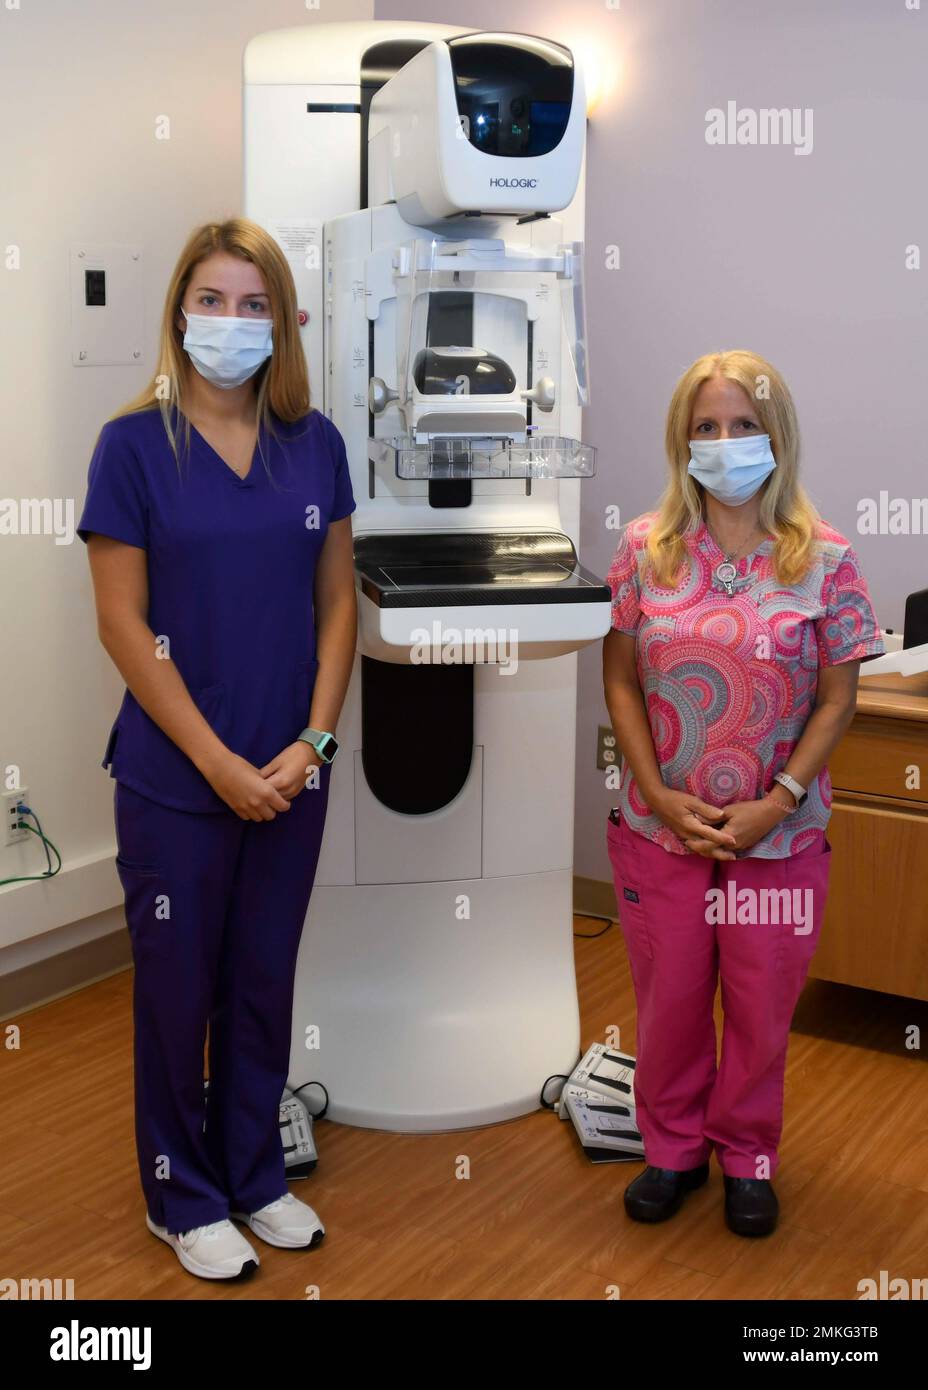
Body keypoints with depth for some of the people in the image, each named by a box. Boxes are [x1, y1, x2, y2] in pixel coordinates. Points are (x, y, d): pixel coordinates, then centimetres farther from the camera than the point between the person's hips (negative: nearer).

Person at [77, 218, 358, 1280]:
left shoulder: (314, 441, 2)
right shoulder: (135, 444, -8)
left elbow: (337, 599, 5)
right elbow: (122, 623, -10)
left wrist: (313, 740, -5)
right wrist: (220, 762, -14)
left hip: (291, 773, 4)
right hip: (176, 777, -3)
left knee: (264, 982, 16)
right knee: (178, 990, 10)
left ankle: (255, 1174, 35)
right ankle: (182, 1197, 30)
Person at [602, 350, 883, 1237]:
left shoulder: (823, 558, -6)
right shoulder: (644, 548, -3)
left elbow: (837, 697, -4)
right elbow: (621, 681, 0)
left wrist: (777, 803, -13)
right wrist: (662, 797, -10)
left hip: (779, 832, -1)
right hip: (661, 826, 1)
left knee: (762, 1006, 12)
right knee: (668, 998, 14)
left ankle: (747, 1153, 35)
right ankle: (672, 1147, 35)